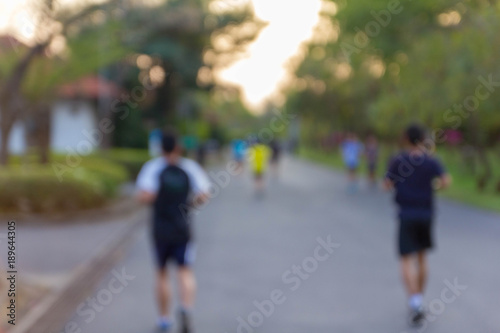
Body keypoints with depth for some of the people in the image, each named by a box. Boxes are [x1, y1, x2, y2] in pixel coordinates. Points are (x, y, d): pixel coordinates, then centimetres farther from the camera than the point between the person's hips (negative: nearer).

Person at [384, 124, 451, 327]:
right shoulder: (431, 161, 1)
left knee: (407, 260, -4)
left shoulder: (398, 160, -3)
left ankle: (415, 304, -23)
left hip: (406, 215, -3)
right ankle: (419, 303, 23)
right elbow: (446, 181, -13)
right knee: (422, 257, 17)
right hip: (426, 214, 3)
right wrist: (434, 187, 8)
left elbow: (388, 185, 1)